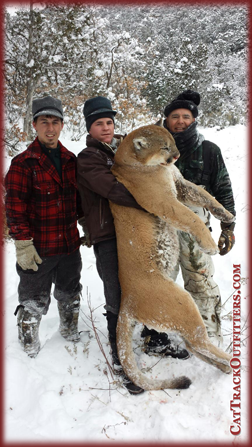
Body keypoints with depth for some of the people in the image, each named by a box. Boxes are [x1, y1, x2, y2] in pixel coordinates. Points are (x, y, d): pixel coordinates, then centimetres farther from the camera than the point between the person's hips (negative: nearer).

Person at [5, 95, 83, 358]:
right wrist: (23, 244, -17)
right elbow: (14, 207, -14)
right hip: (38, 250, -5)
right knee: (34, 303, 10)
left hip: (70, 245, 6)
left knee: (70, 296, 22)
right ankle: (29, 351, 31)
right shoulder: (23, 163, -11)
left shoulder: (70, 160, 7)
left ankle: (71, 335, 46)